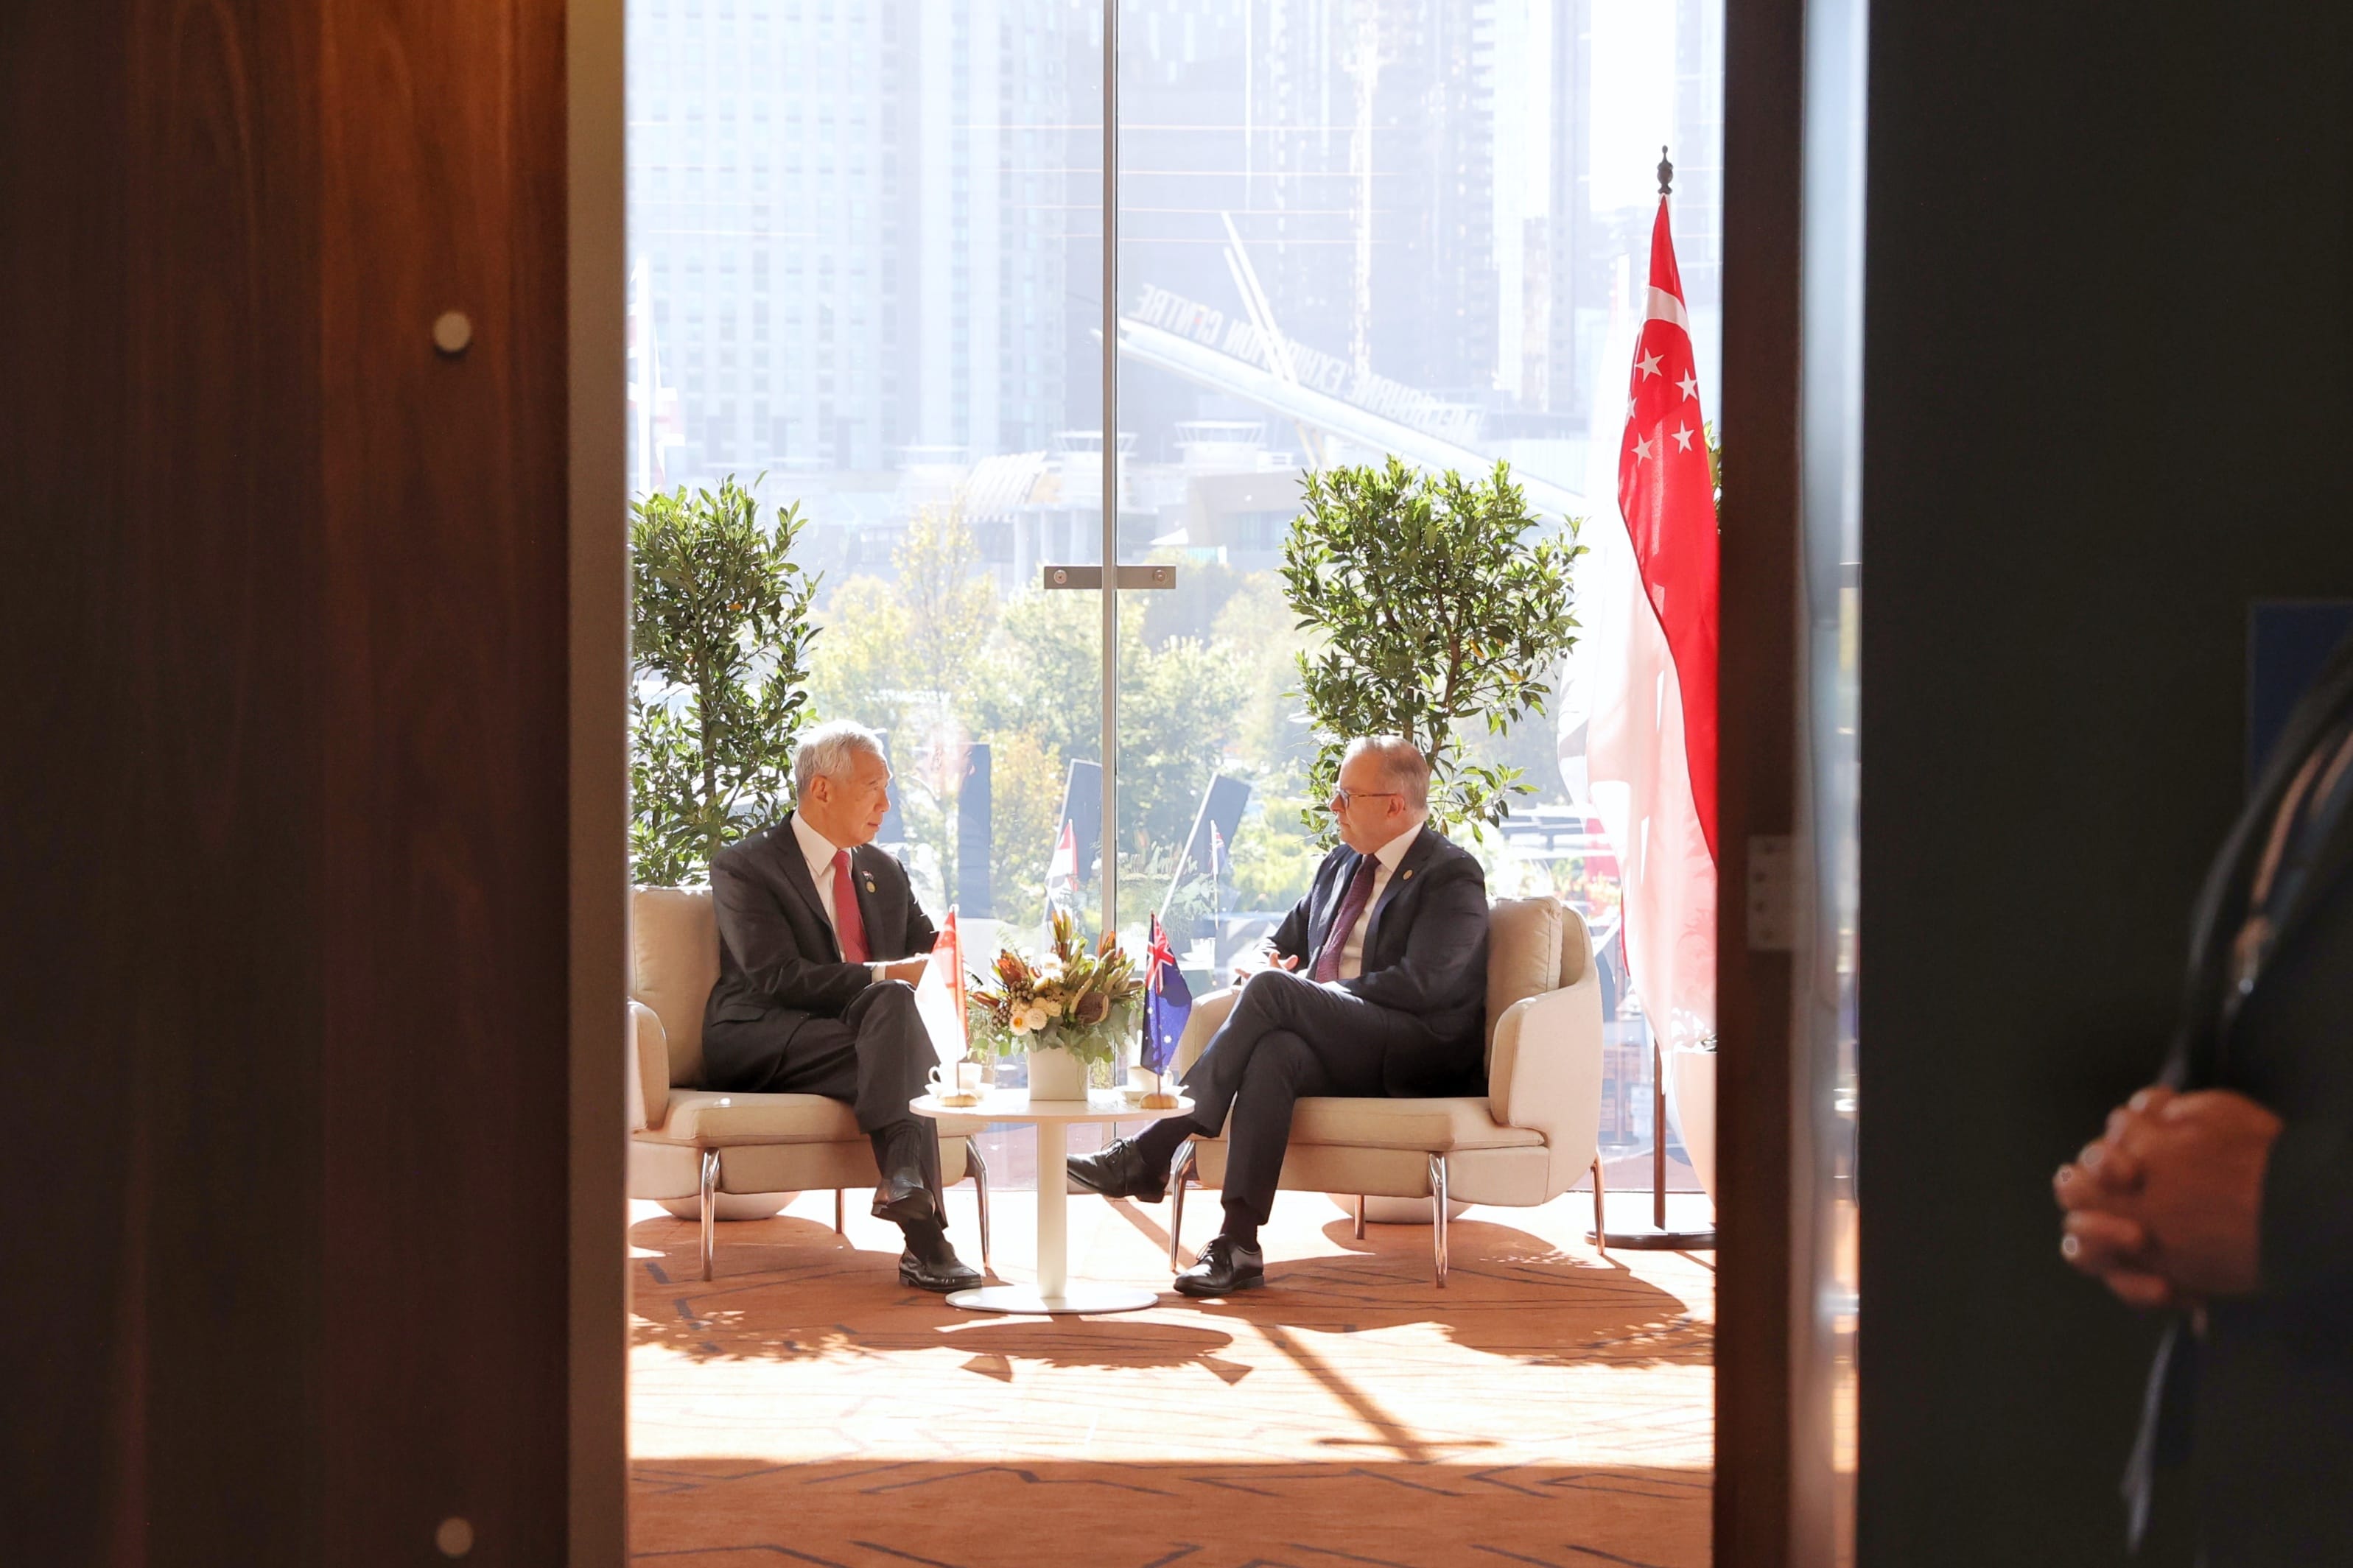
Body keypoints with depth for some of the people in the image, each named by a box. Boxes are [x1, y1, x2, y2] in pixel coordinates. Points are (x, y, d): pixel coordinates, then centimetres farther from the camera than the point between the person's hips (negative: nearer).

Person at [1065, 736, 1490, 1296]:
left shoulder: (1453, 877, -2)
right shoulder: (1340, 866, 24)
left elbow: (1419, 984, -15)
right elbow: (1282, 946, 32)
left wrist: (1321, 992, -12)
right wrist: (1270, 965, 6)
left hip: (1415, 1053, -6)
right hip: (1339, 1049, 6)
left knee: (1271, 993, -29)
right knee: (1273, 1052, -33)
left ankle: (1151, 1151, -27)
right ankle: (1239, 1245, -43)